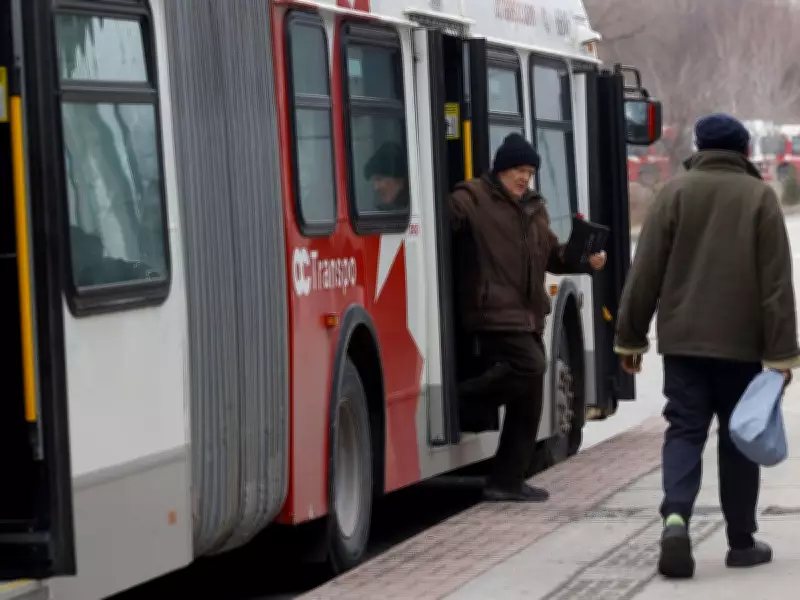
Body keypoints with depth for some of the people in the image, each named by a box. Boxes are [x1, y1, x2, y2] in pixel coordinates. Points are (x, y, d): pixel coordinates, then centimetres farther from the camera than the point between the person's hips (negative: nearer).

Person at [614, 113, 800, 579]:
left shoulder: (677, 191, 1)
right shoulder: (760, 197, -1)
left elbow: (646, 272, -1)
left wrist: (631, 337, 6)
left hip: (683, 339, 1)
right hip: (740, 343, -1)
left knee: (684, 430, 3)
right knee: (738, 438, 10)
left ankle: (676, 516, -20)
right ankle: (742, 541, 14)